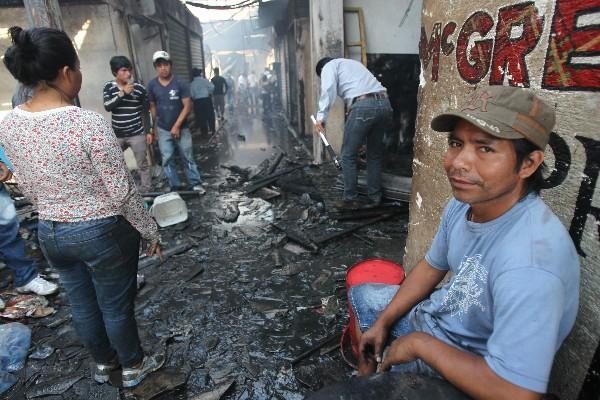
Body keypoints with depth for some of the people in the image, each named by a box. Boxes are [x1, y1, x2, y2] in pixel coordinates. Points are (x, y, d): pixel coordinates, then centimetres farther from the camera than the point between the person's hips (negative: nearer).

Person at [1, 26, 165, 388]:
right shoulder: (90, 124, -25)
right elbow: (123, 192, -20)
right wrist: (150, 231, -6)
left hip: (50, 233, 6)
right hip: (103, 233, -6)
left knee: (82, 304, 24)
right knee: (116, 306, 14)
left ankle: (104, 362, 48)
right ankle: (134, 366, 39)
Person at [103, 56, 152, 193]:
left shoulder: (139, 87, -4)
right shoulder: (108, 87, 1)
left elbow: (145, 112, 2)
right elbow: (107, 107, -14)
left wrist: (148, 131, 1)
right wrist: (123, 93, -23)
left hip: (137, 134, -2)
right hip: (117, 135, 3)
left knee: (142, 165, 4)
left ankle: (146, 191, 16)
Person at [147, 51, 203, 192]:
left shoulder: (180, 83, -10)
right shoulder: (152, 85, -1)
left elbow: (187, 106, -12)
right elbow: (152, 106, 8)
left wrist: (177, 126, -15)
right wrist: (155, 126, 10)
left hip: (181, 128, -2)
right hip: (163, 130, 3)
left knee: (187, 157, 5)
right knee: (167, 160, 4)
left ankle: (195, 184, 15)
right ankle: (175, 187, 15)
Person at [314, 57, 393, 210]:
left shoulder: (329, 66, 15)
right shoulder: (353, 63, 37)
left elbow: (328, 90, -6)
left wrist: (321, 117, -14)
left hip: (363, 106, -7)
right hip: (384, 103, 7)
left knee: (348, 155, 7)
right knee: (375, 154, 18)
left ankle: (351, 199, 14)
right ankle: (374, 198, 25)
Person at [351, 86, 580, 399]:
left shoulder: (528, 264, -38)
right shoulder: (463, 203, -11)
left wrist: (419, 344, -24)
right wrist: (383, 321, 2)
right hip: (436, 314, 7)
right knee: (361, 294, 21)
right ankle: (368, 367, 40)